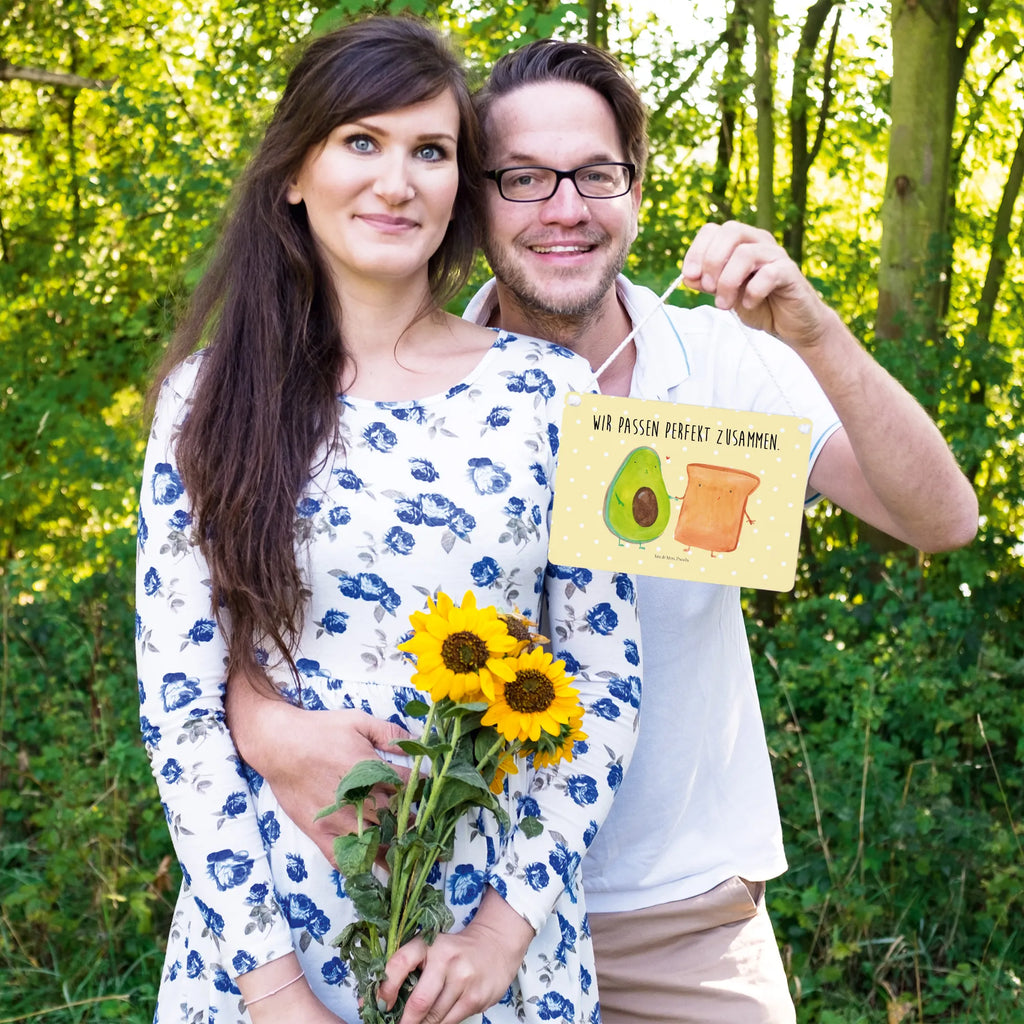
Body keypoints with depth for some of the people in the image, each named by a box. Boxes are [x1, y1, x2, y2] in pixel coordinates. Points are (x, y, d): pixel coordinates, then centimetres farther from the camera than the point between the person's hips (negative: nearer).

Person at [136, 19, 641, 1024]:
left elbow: (605, 680, -1)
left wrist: (512, 917, -9)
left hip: (494, 929, 1)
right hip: (268, 923, 0)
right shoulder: (213, 396, -4)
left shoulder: (548, 390, -3)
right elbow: (178, 700, -6)